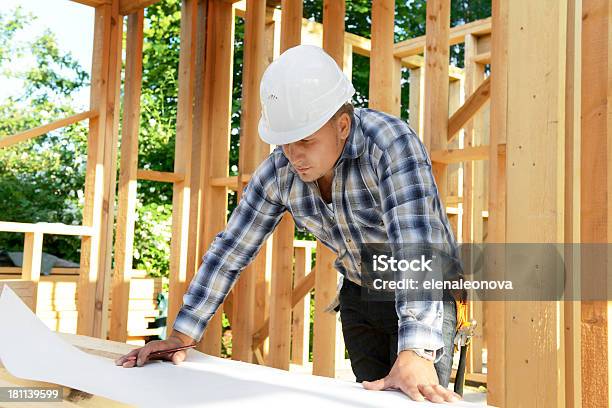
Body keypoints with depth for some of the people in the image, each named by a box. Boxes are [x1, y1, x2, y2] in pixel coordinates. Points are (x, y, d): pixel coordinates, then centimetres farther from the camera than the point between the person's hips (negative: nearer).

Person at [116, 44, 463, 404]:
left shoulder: (391, 141, -28)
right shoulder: (277, 172, -13)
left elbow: (415, 243, -39)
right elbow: (230, 250, -7)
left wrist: (414, 355, -49)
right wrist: (181, 336, -9)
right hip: (359, 295, 4)